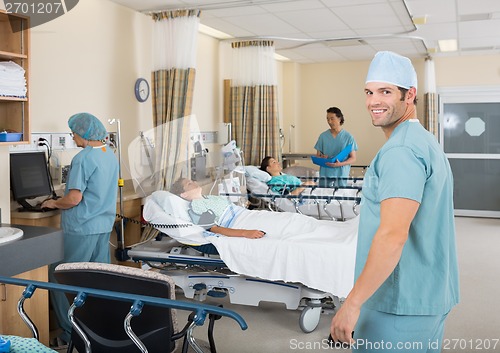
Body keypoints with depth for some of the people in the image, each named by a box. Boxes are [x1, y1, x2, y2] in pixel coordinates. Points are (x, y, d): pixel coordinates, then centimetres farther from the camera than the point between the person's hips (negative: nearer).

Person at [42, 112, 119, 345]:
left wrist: (53, 203, -1)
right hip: (104, 224, 8)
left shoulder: (83, 158, -17)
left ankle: (72, 332, 6)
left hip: (81, 229, -8)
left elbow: (74, 198, -20)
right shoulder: (110, 154, 10)